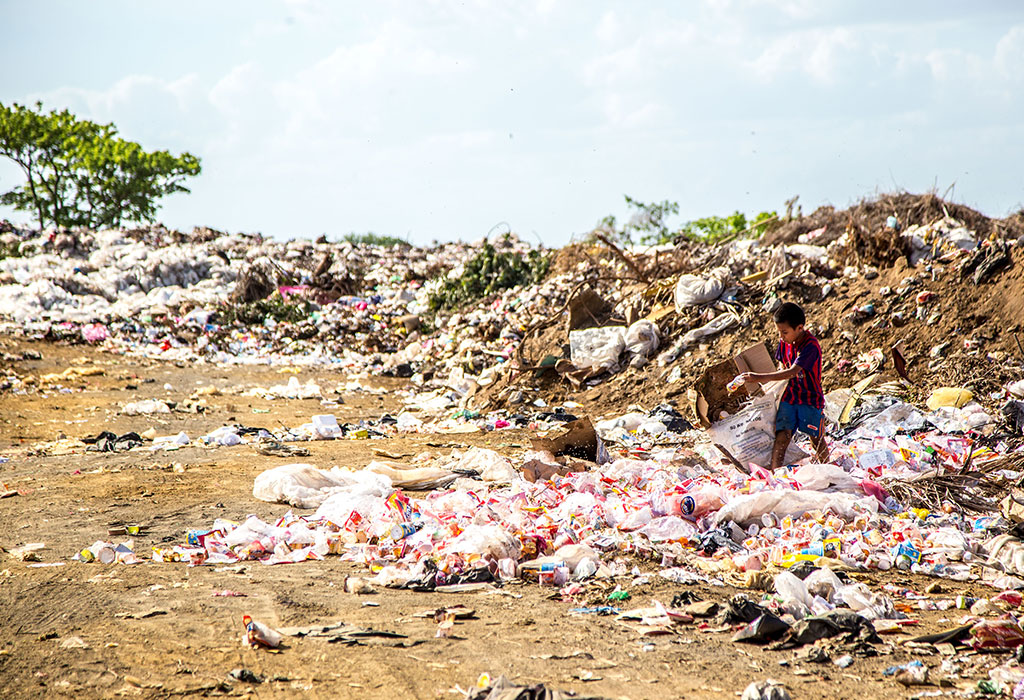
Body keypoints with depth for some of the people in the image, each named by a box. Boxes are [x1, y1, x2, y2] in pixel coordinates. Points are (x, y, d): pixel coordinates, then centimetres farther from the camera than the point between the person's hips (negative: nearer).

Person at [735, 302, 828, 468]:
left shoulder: (811, 346, -22)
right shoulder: (784, 342, 1)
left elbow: (792, 372, -30)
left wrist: (762, 377, -33)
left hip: (810, 399, -5)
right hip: (789, 396, 5)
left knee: (817, 439, 6)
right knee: (782, 435, -10)